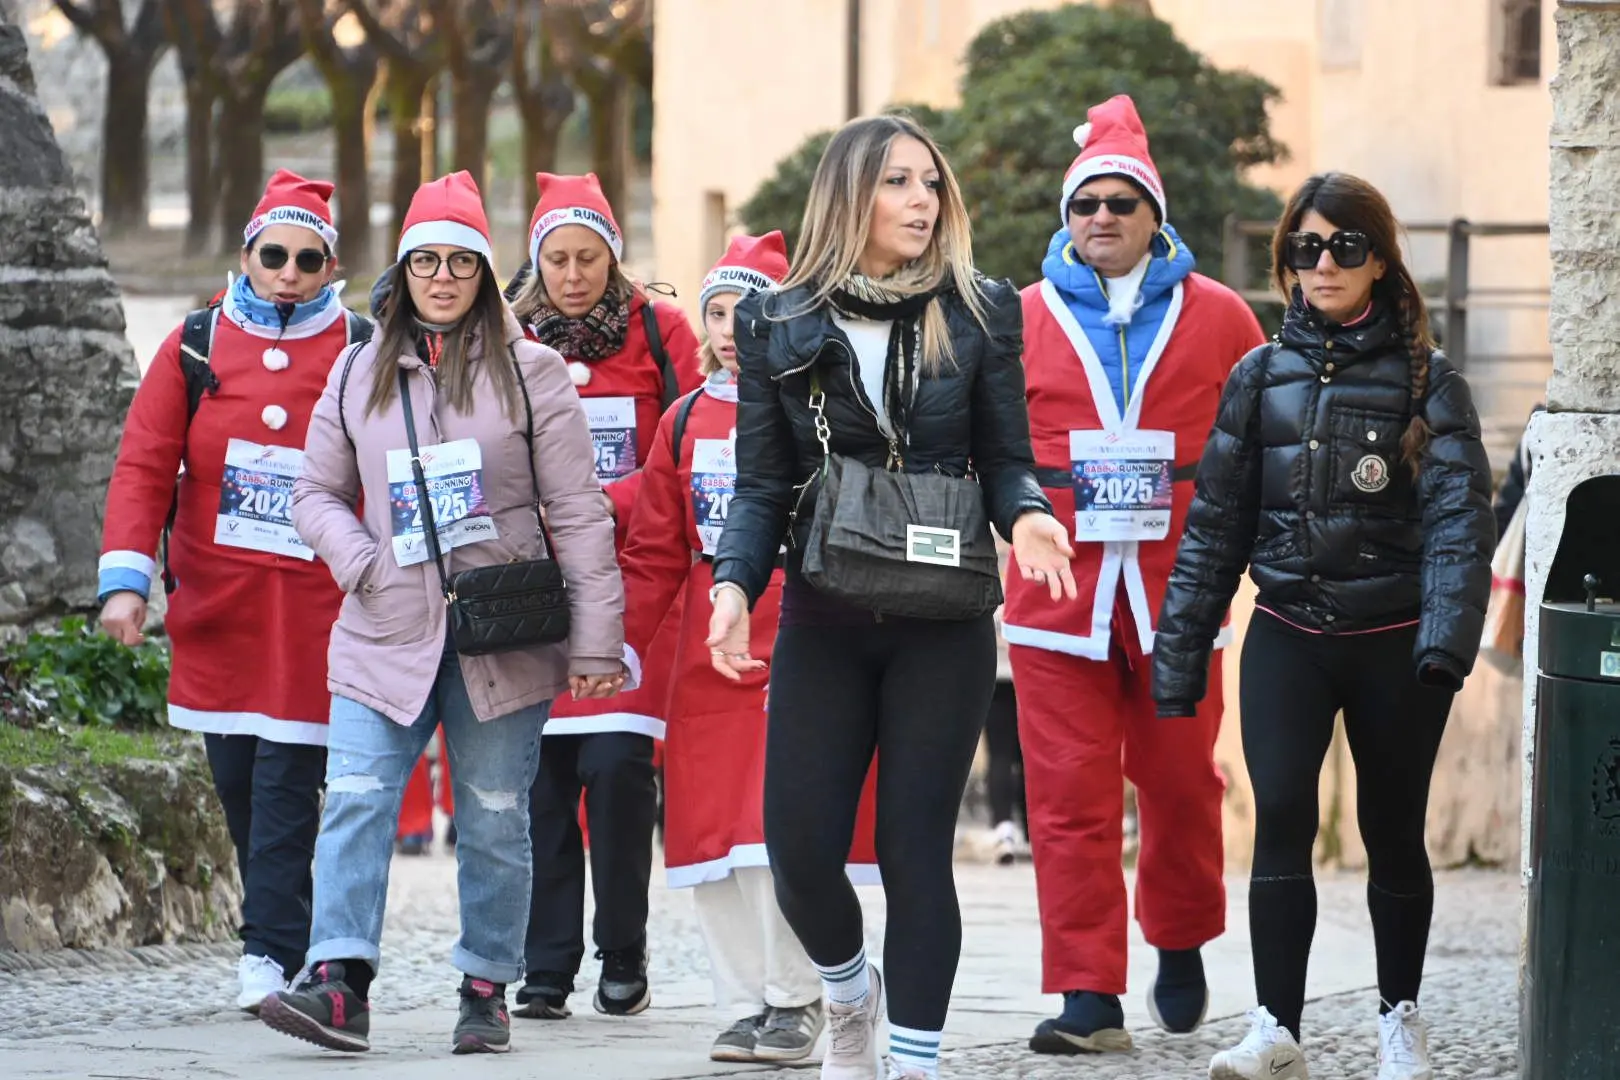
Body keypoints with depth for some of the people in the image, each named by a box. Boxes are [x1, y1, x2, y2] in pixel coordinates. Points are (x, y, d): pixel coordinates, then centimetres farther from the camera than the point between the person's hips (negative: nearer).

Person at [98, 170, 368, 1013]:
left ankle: (271, 952, -7)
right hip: (214, 603, 3)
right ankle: (277, 935, 21)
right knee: (235, 778, 7)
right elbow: (144, 465, 2)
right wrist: (126, 578, -9)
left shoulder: (363, 353, 2)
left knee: (287, 779, -8)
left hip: (316, 609, -3)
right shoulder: (197, 345, 5)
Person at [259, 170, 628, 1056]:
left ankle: (486, 991, 13)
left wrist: (595, 639, -5)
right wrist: (365, 566, -4)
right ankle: (339, 983, -19)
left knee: (494, 819, 4)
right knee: (356, 801, -12)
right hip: (386, 634, 2)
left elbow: (577, 513, 0)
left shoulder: (529, 372, 2)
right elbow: (317, 493, 15)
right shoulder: (359, 375, 10)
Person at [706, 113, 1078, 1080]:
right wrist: (735, 585, -14)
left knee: (916, 849, -3)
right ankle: (848, 990, 29)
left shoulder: (978, 312, 1)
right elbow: (761, 484, 3)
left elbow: (1007, 457, 4)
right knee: (799, 850, -2)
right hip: (823, 625, 1)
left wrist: (1025, 516, -18)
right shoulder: (780, 326, 3)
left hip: (944, 628, -1)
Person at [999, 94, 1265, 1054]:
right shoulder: (1022, 320, 4)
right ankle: (1089, 998, -1)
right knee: (1070, 795, -3)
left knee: (1180, 778, 8)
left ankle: (1181, 944, 33)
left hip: (1176, 590, 0)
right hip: (1058, 592, 0)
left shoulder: (1217, 317, 4)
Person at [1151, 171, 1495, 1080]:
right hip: (1288, 637, 1)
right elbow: (1216, 522, 10)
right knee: (1282, 819, -14)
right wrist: (1180, 655, 7)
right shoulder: (1260, 378, 6)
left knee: (1394, 832, 9)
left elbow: (1460, 515, -13)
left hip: (1393, 640, -1)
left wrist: (1447, 638, -27)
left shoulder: (1425, 380, -3)